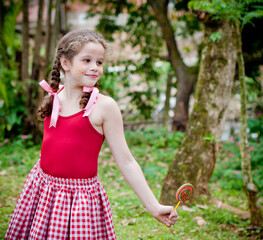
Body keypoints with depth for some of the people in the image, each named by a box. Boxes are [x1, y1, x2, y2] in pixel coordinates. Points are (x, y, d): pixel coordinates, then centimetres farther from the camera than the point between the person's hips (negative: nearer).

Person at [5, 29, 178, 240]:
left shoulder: (104, 106, -13)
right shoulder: (53, 97, 2)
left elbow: (126, 162, -11)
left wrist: (154, 207, -13)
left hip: (81, 196, -5)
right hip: (41, 190, 5)